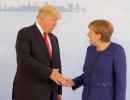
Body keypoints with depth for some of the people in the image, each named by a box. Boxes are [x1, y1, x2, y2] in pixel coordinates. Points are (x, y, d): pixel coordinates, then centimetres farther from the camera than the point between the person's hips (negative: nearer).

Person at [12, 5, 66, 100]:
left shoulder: (53, 38, 15)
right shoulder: (25, 33, -8)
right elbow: (25, 60, -21)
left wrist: (58, 92, 14)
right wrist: (49, 72, -23)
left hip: (49, 92, 7)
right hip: (29, 92, -7)